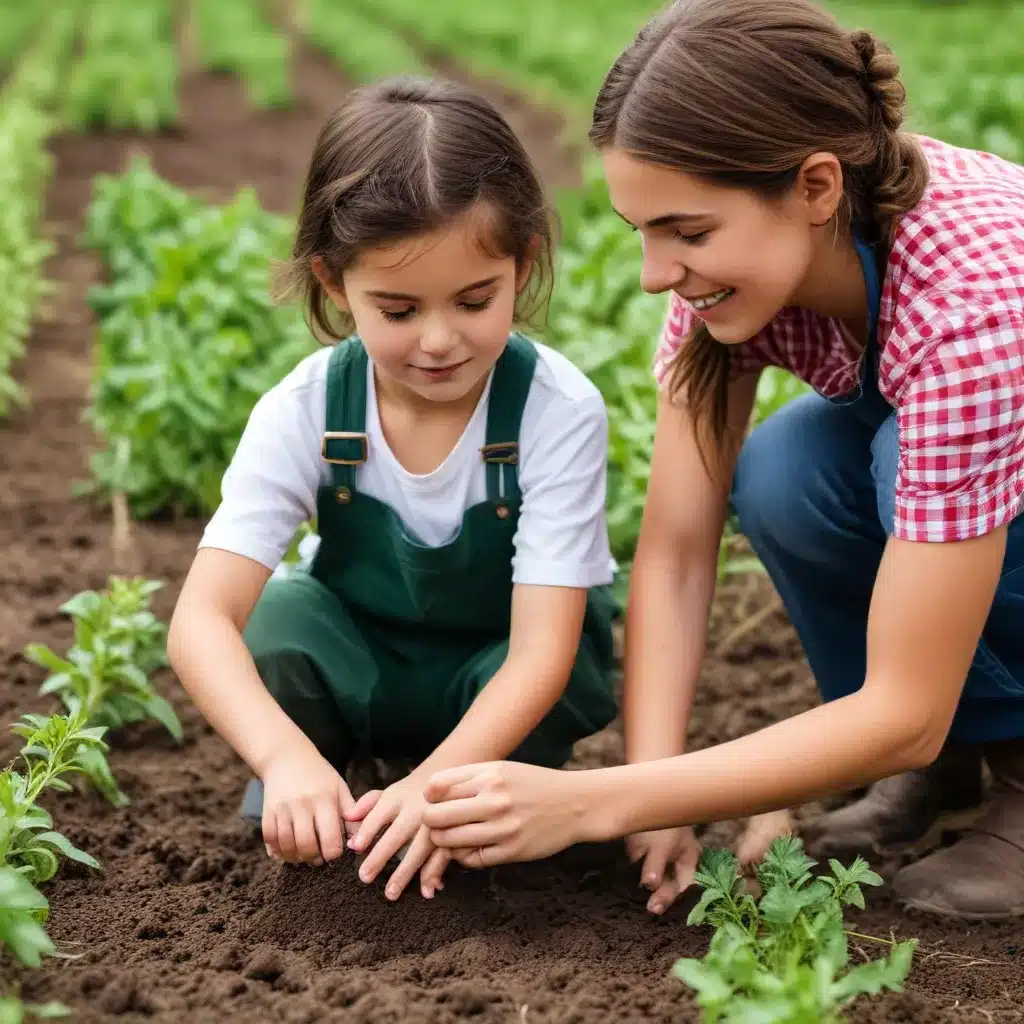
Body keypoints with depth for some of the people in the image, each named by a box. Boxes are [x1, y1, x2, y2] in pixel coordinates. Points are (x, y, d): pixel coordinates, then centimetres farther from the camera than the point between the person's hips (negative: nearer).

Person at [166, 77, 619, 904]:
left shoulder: (559, 410, -28)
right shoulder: (304, 410, -23)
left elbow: (542, 647, -33)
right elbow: (203, 617, -32)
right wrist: (285, 756, -52)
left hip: (501, 677, -1)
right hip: (364, 667, 1)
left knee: (563, 682, -34)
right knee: (282, 615, -30)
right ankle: (302, 811, -3)